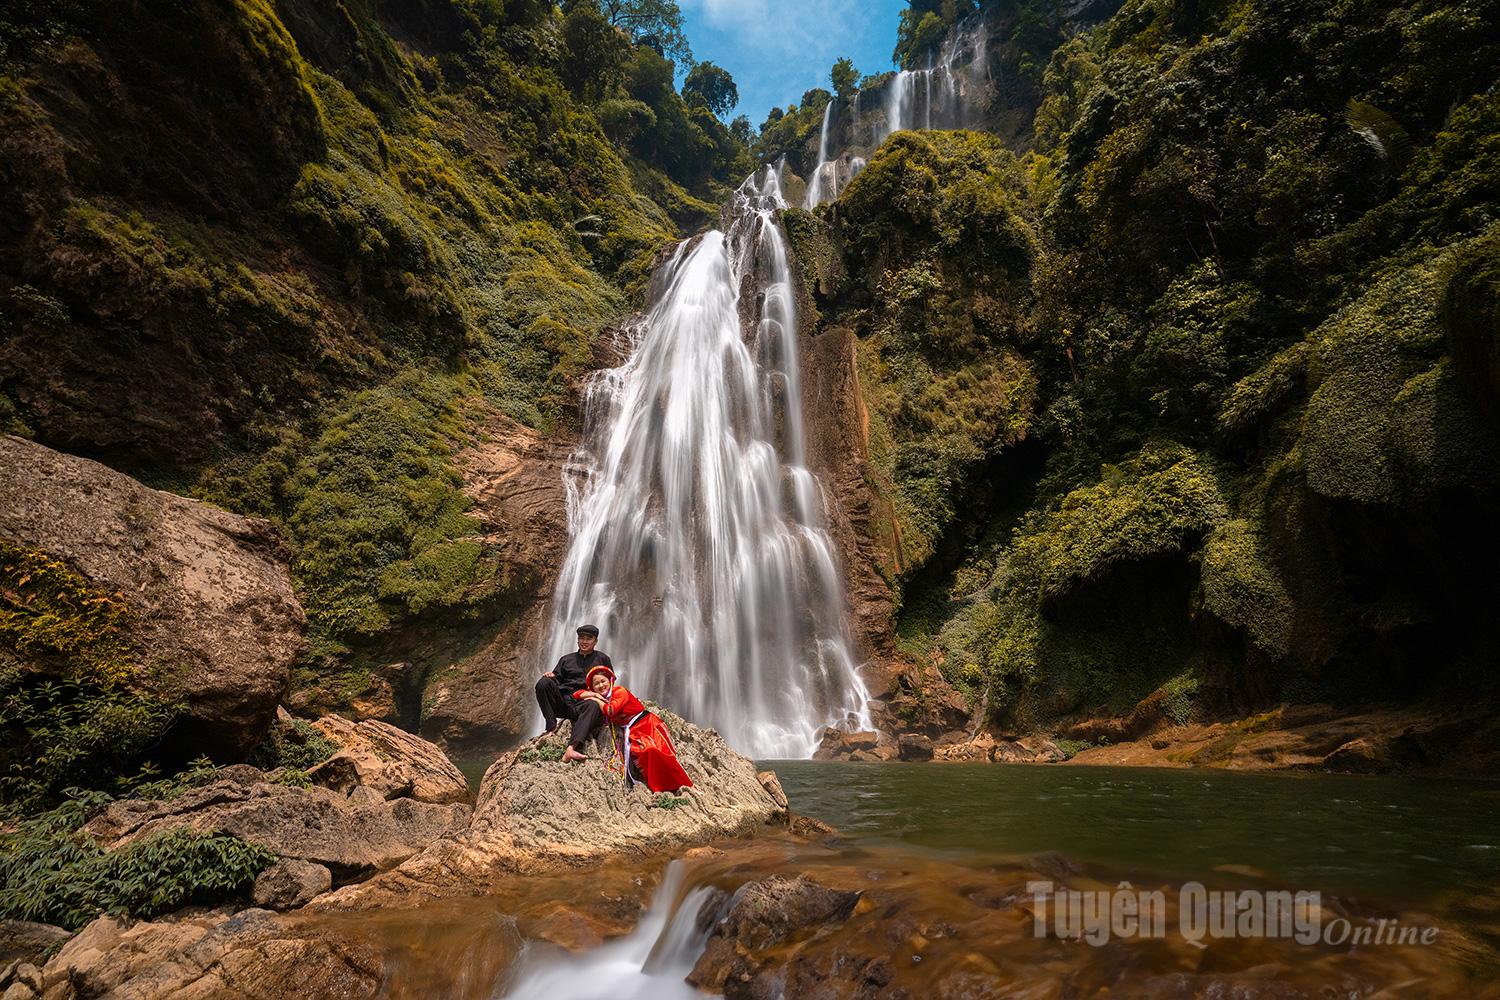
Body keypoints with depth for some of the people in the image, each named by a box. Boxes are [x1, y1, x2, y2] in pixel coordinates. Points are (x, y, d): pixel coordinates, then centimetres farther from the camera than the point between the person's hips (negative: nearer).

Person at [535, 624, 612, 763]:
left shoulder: (602, 659, 21)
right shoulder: (566, 659, 27)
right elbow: (557, 678, 19)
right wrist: (551, 675, -4)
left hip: (584, 703, -2)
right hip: (564, 702, 3)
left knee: (594, 705, -39)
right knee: (544, 682, -25)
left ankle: (571, 748, -58)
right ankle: (551, 728, -29)